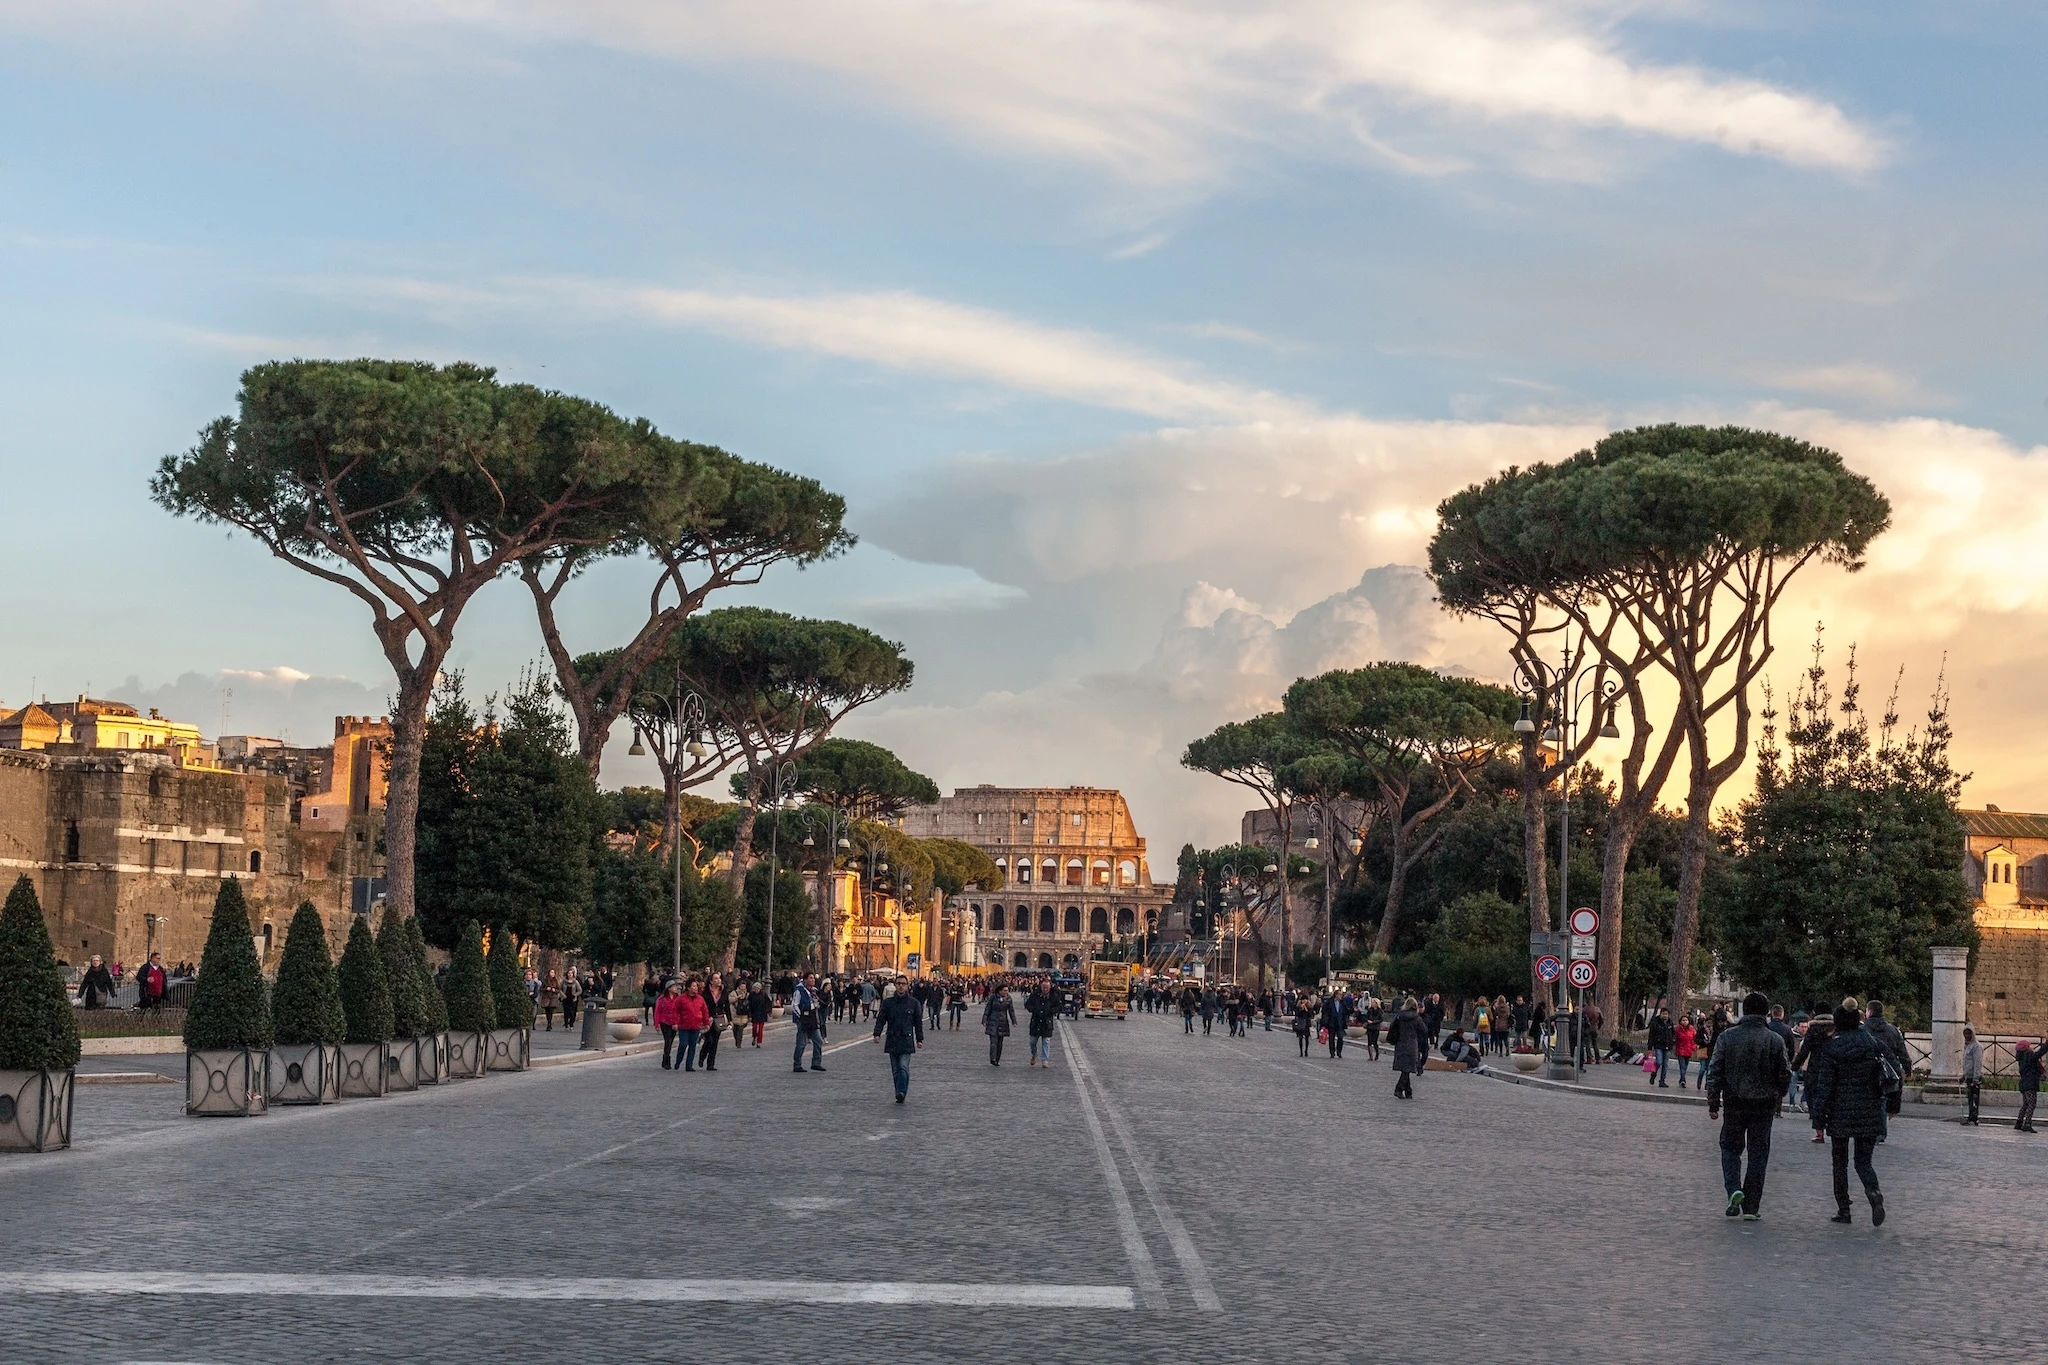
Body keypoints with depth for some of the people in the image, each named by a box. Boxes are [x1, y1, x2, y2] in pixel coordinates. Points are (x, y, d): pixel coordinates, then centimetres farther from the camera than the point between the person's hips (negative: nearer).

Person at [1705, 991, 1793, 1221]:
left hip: (1735, 1104, 0)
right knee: (1758, 1153, 7)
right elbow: (1785, 1075, 0)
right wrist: (1777, 1096, 19)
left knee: (1731, 1147, 16)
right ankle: (1751, 1206, 7)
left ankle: (1733, 1188, -8)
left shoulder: (1727, 1037, -4)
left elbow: (1714, 1072, -5)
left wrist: (1713, 1103, 2)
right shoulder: (1775, 1040, -5)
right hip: (1764, 1105, 0)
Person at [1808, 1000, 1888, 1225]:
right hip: (1869, 1112, 3)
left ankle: (1843, 1210, 12)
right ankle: (1874, 1193, -21)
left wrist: (1819, 1120, -5)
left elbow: (1824, 1087, -8)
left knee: (1840, 1162, 11)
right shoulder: (1873, 1044, 2)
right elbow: (1885, 1078, 3)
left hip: (1840, 1113, -3)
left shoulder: (1830, 1049, -7)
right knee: (1863, 1161, 8)